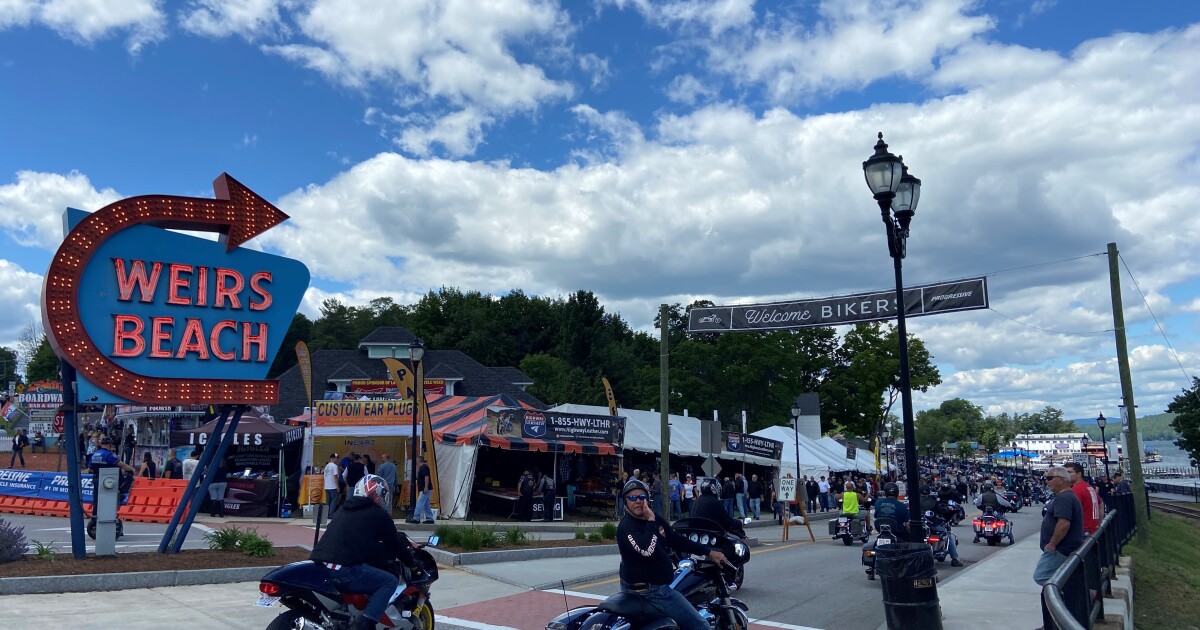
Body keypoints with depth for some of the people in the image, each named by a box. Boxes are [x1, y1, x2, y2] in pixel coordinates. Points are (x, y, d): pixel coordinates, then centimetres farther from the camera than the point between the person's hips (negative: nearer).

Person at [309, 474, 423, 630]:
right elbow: (394, 544, 12)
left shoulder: (345, 509, 25)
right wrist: (412, 562, 30)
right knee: (390, 581, 2)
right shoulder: (379, 515, 4)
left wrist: (403, 539, 43)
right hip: (343, 569, -8)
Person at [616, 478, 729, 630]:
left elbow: (677, 541, 15)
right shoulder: (626, 528, -19)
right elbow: (647, 550, -35)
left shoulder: (655, 520, 7)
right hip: (649, 590, -9)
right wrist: (650, 522, -28)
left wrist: (709, 552, 15)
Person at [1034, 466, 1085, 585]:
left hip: (1060, 550, -11)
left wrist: (1051, 544, -21)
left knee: (1041, 577, -13)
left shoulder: (1063, 498, -18)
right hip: (1066, 548, 11)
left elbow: (1064, 524, -28)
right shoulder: (1067, 496, 17)